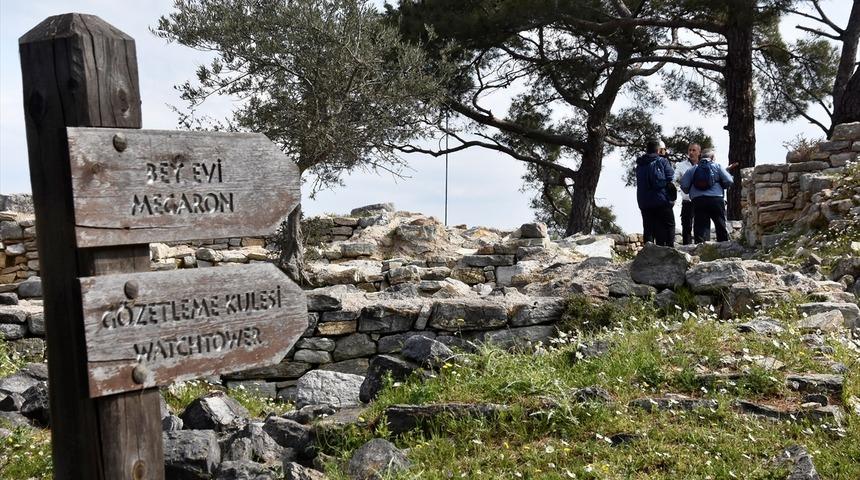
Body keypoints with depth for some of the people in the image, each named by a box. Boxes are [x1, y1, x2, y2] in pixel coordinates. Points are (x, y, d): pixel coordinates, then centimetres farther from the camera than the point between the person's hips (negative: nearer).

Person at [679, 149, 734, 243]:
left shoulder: (693, 169, 13)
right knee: (721, 226, 8)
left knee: (700, 228, 0)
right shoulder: (717, 166, 9)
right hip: (716, 199, -1)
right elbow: (729, 181, 0)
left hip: (698, 201, 1)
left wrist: (691, 193, 21)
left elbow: (684, 185, 4)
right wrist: (722, 187, 19)